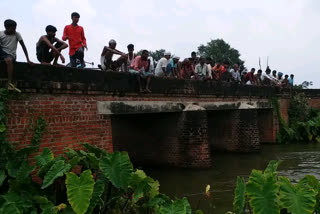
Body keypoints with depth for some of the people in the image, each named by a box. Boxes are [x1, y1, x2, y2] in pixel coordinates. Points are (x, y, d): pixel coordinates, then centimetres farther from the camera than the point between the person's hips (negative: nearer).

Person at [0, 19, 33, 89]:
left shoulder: (17, 34, -2)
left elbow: (23, 46, -3)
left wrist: (28, 60, -9)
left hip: (11, 54, -2)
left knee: (9, 60, -36)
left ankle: (9, 83, -33)